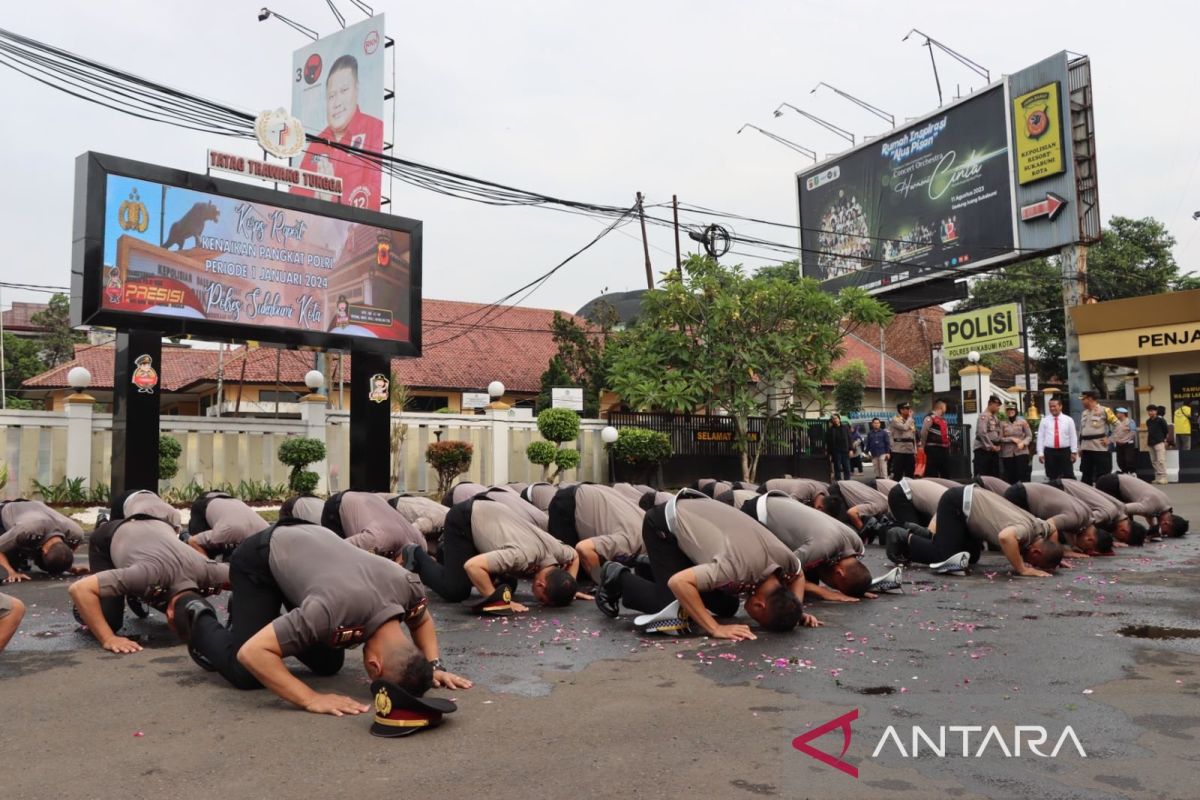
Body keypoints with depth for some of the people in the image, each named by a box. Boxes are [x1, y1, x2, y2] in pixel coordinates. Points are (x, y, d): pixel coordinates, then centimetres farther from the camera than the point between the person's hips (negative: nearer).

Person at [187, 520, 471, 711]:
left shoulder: (408, 585, -25)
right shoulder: (335, 609, -45)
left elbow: (422, 621, 0)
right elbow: (252, 653, -41)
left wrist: (434, 666, -15)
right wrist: (311, 699, -44)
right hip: (260, 559, -6)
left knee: (328, 665, 6)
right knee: (246, 674, -12)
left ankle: (270, 622, 30)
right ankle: (200, 620, 18)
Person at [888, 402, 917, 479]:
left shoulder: (911, 421, 17)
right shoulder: (895, 420, -4)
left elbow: (914, 437, 20)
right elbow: (904, 427, -23)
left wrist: (915, 451, 14)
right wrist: (910, 417, -9)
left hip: (910, 451, 7)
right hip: (899, 451, -7)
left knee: (910, 475, 9)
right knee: (897, 475, -8)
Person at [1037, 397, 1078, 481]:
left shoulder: (1068, 420, 4)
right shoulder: (1045, 421, 5)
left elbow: (1073, 437, 3)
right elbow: (1040, 438, 3)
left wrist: (1074, 452, -3)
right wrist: (1040, 453, -3)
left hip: (1065, 451, -1)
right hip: (1049, 452, 1)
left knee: (1068, 476, -1)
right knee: (1051, 478, 6)